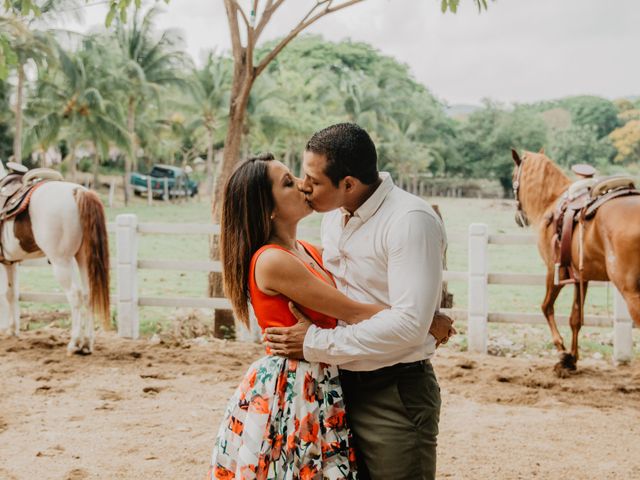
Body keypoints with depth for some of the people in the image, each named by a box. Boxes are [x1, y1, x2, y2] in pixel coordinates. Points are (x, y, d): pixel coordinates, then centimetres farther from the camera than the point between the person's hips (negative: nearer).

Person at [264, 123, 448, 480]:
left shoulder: (410, 221, -19)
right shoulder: (335, 215, 8)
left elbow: (408, 324, -26)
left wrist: (316, 344, -20)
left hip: (395, 395, -8)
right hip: (342, 384, 8)